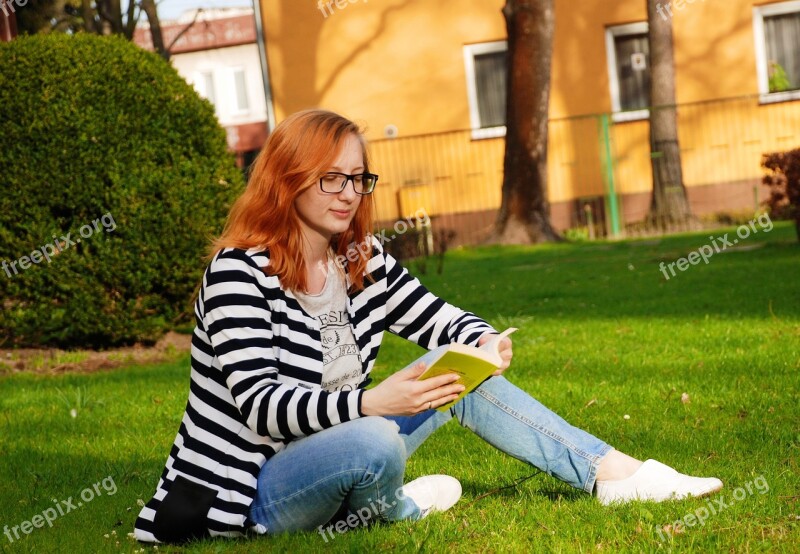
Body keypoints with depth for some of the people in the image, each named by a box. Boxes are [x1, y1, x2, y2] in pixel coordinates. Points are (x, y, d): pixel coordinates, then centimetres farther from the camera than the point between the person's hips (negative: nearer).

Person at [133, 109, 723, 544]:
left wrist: (483, 342, -13)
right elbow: (260, 405, -27)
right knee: (375, 444, -36)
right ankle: (394, 508, -1)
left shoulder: (361, 259, 3)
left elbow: (439, 319, 11)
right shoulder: (238, 272, -19)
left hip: (327, 448, 8)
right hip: (249, 492, -8)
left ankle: (613, 473, -2)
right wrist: (371, 403, -40)